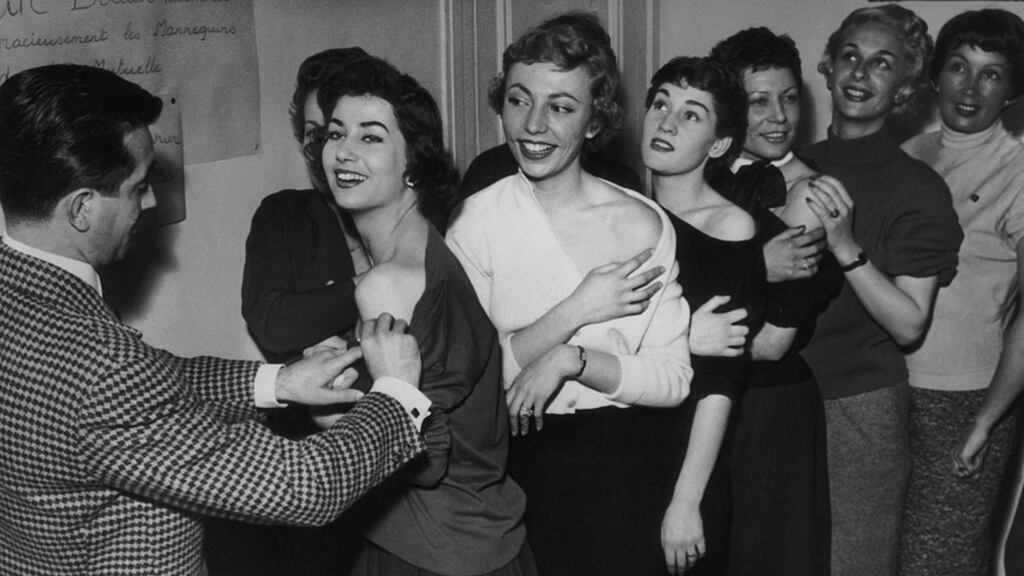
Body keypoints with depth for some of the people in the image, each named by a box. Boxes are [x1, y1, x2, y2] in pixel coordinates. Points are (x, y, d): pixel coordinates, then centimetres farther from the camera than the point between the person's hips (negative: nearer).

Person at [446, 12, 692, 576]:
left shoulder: (643, 224, -8)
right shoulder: (476, 220, -8)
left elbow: (673, 380, -8)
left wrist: (569, 360, -21)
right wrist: (575, 311, -19)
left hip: (609, 466, 0)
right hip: (504, 461, 0)